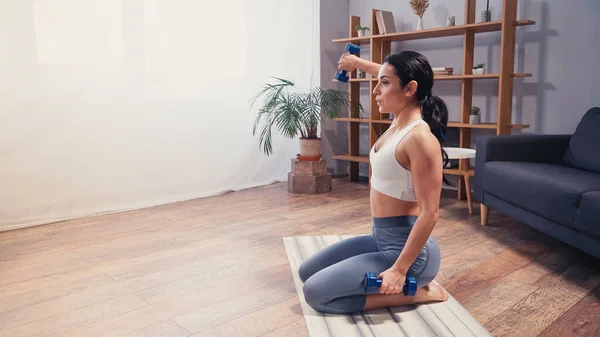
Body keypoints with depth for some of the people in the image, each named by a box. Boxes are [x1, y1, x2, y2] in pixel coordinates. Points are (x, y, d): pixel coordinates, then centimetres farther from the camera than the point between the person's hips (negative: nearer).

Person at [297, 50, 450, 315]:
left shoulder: (420, 137, -24)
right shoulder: (399, 122, 2)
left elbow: (429, 214, -24)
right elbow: (394, 76, 26)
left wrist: (400, 269, -25)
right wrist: (359, 63, 36)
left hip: (406, 248, -9)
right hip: (381, 239, 9)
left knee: (315, 292, -10)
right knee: (307, 272, 16)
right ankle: (394, 283, 14)